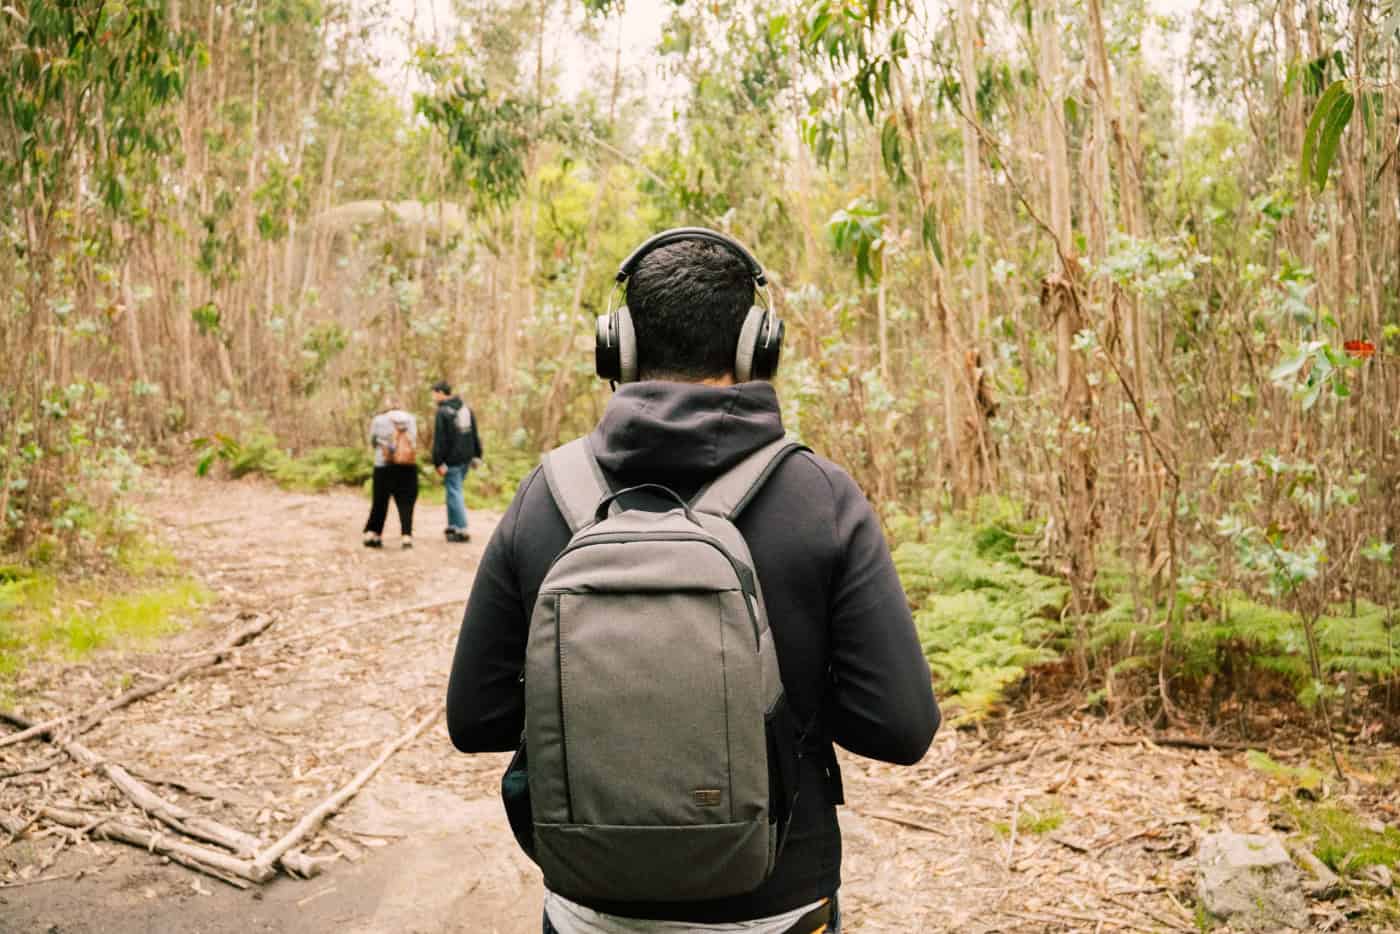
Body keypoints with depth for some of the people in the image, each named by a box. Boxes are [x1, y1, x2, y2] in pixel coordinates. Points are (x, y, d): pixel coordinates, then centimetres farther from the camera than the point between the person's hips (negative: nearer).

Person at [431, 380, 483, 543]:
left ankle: (462, 530, -6)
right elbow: (474, 434, 14)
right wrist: (476, 455, 18)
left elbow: (439, 440, -16)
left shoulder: (443, 412, -13)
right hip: (466, 457, 8)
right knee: (454, 490, 19)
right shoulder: (465, 408, 11)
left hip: (452, 459, -8)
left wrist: (438, 463, -15)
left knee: (454, 493, -3)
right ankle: (453, 525, 23)